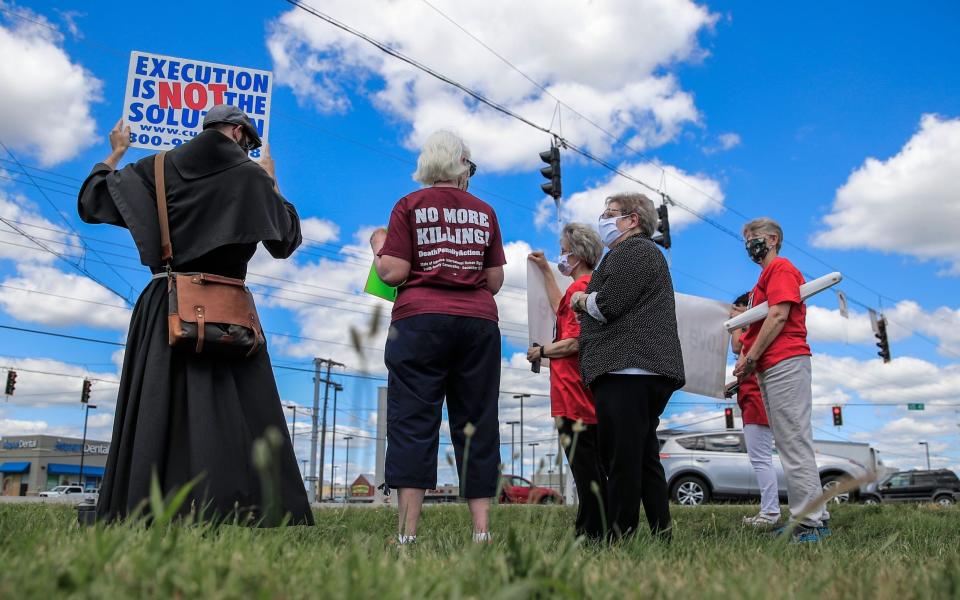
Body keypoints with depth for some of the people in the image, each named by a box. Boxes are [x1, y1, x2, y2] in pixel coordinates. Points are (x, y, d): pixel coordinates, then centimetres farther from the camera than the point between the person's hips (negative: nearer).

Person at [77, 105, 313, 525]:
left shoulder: (156, 168, 11)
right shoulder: (251, 176, 4)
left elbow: (91, 202, 20)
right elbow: (287, 240, 13)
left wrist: (115, 154, 35)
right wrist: (271, 183, 24)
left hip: (164, 306, 3)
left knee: (157, 411, 4)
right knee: (237, 412, -3)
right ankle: (247, 513, -9)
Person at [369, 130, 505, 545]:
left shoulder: (409, 206, 6)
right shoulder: (484, 212, 14)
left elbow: (393, 273, -3)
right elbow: (495, 282, 12)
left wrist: (379, 245, 16)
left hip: (421, 320, -2)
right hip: (478, 323, 3)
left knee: (413, 422, -3)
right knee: (477, 425, 5)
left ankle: (408, 533, -8)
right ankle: (482, 531, 3)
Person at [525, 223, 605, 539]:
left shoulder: (579, 287, -13)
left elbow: (573, 343, -21)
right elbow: (562, 310, 35)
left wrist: (540, 351, -4)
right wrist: (546, 270, 39)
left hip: (573, 393, -10)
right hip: (591, 394, 10)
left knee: (583, 465, -6)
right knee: (595, 466, 13)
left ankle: (591, 531, -2)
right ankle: (600, 530, 20)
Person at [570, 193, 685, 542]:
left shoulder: (632, 251, -4)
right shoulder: (645, 253, 30)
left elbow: (607, 306, -15)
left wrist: (582, 300, 4)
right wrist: (587, 304, 13)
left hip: (627, 371, -11)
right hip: (645, 372, 11)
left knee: (622, 462, -11)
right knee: (644, 459, 13)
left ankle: (619, 538, -9)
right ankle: (661, 536, 16)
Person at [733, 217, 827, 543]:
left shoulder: (780, 267, -1)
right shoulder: (767, 276, 27)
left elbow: (778, 315, -14)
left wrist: (749, 358, -13)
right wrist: (749, 361, 12)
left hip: (785, 362, -10)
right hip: (771, 367, 10)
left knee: (794, 442, -12)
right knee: (790, 443, 9)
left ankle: (810, 522, -11)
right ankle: (810, 518, 13)